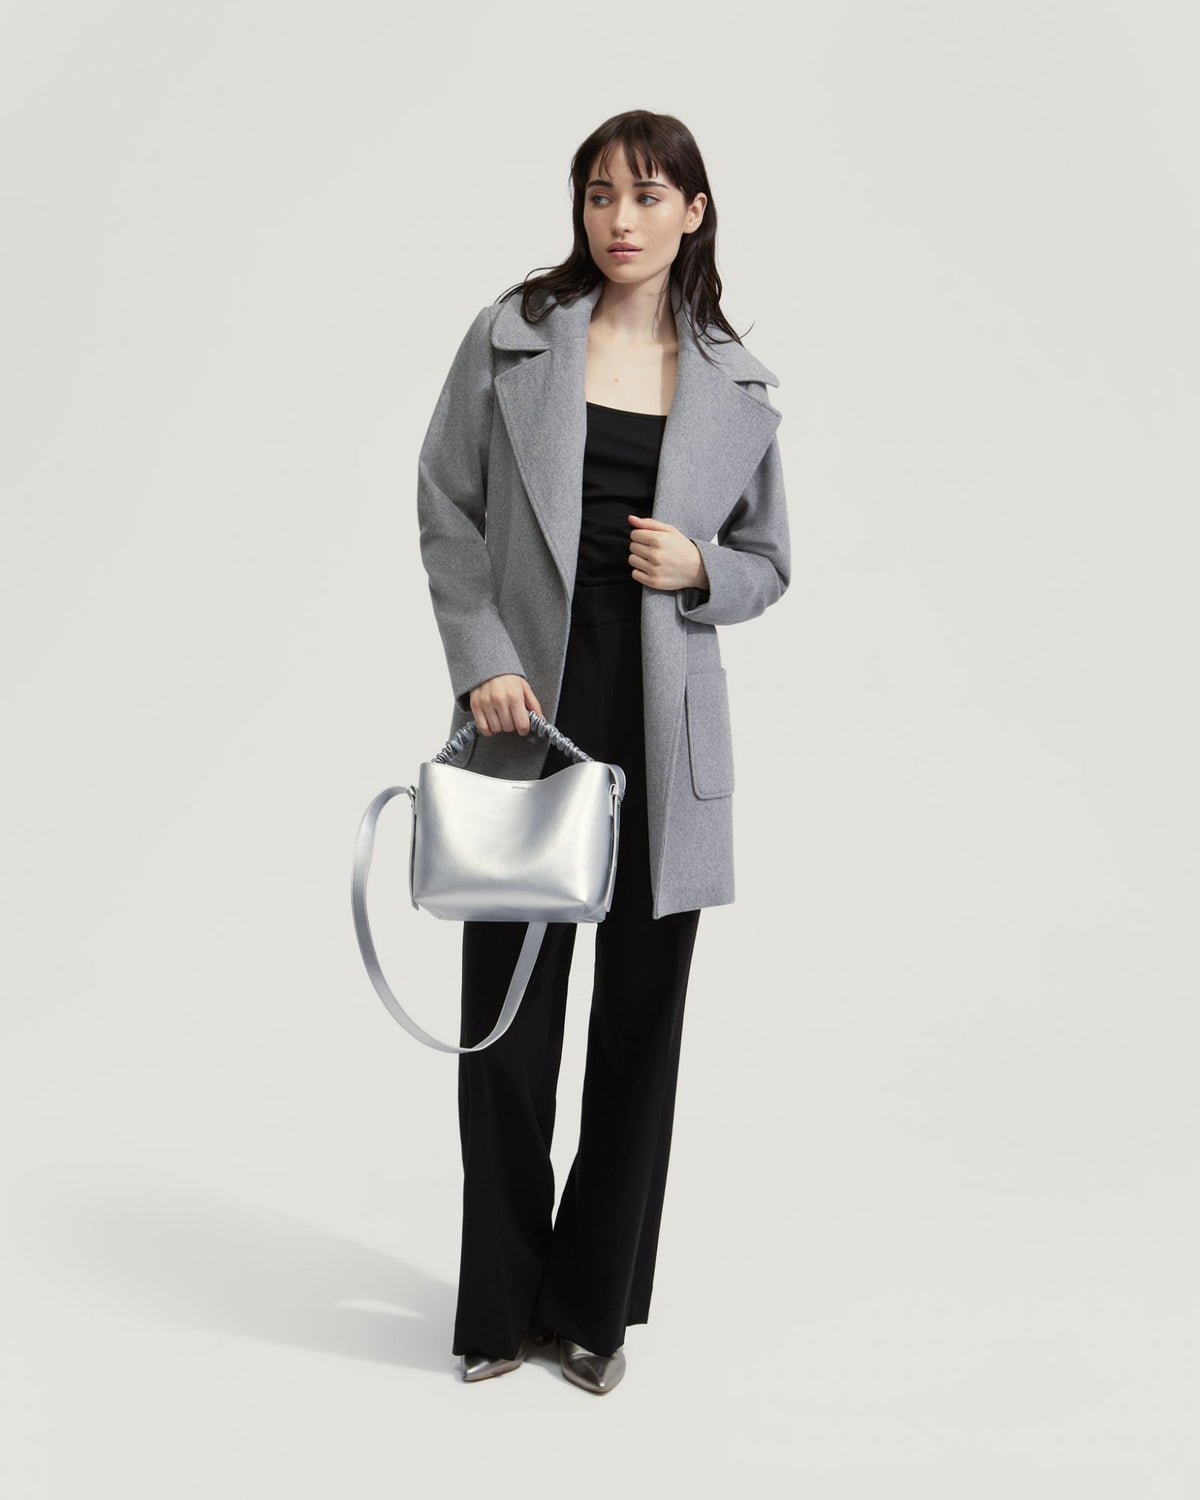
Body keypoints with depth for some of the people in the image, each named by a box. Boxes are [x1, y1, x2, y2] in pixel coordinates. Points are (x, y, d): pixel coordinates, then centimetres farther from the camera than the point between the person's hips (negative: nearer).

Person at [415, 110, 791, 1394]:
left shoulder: (736, 383, 7)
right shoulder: (509, 338, 2)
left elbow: (766, 562, 14)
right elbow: (446, 513, 2)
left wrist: (700, 568, -8)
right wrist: (480, 658, -11)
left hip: (662, 734, 2)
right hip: (528, 713, -1)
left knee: (642, 1021, 8)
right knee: (505, 1016, 5)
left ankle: (596, 1304, 26)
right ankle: (502, 1305, 24)